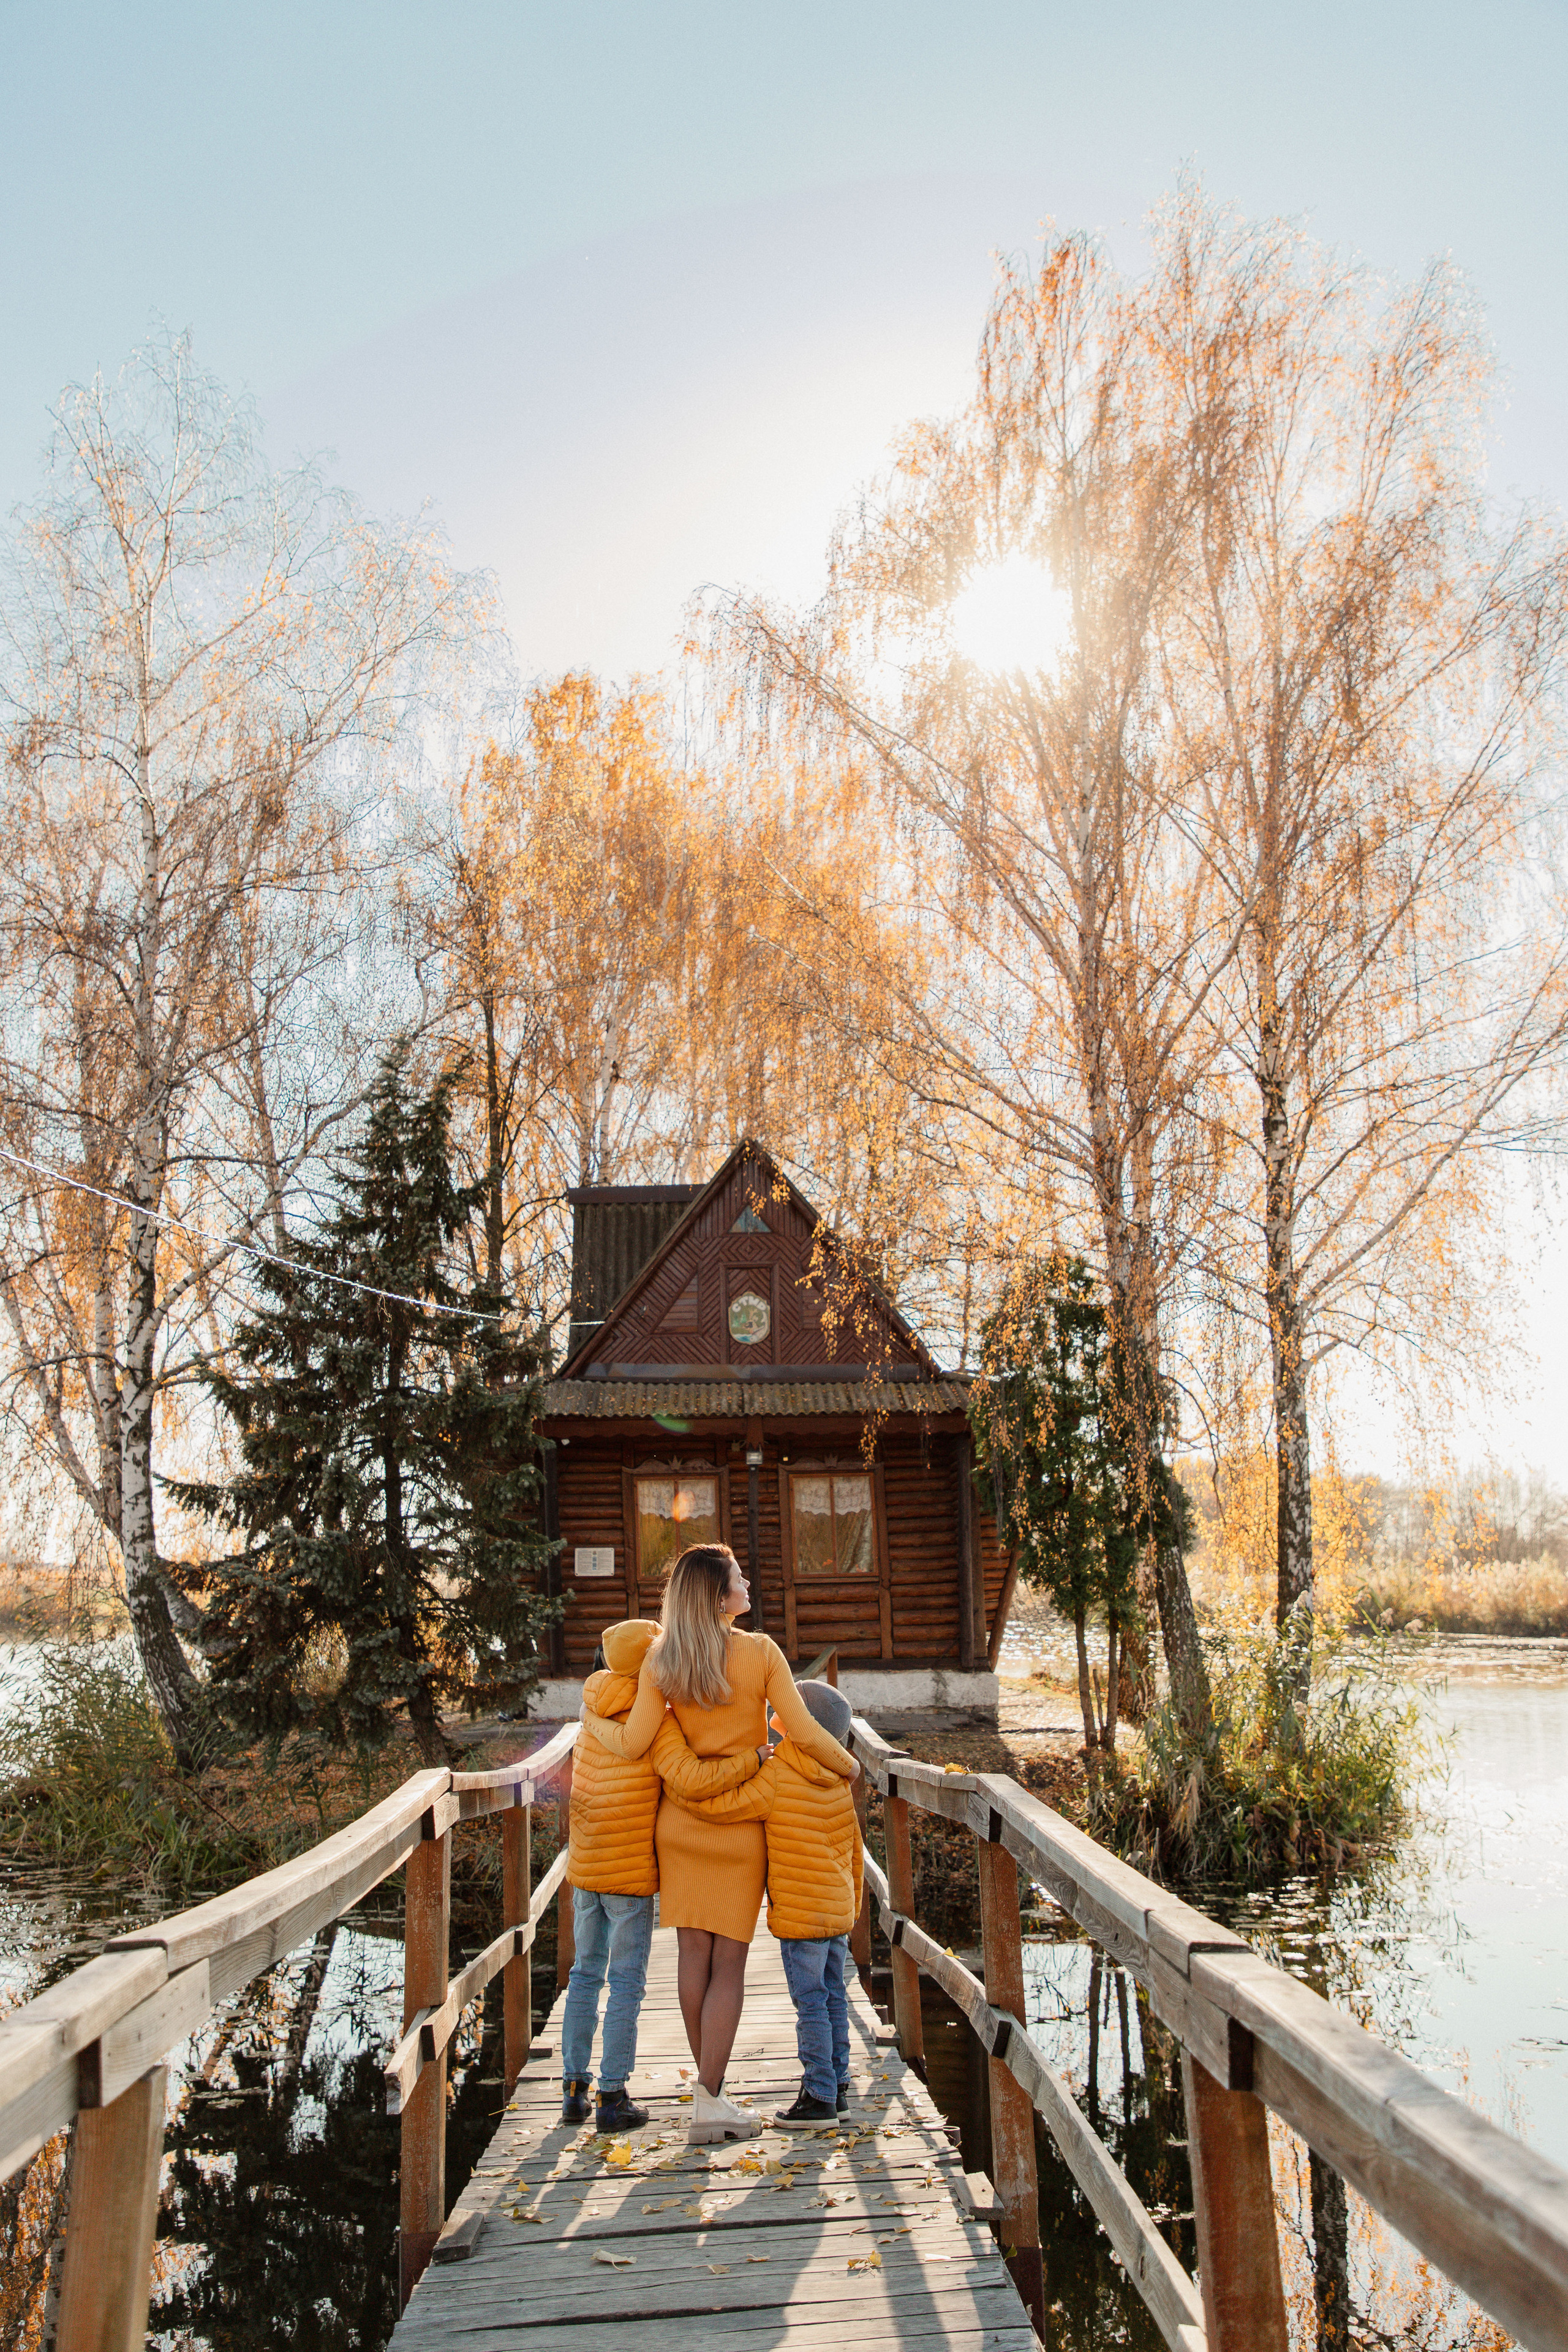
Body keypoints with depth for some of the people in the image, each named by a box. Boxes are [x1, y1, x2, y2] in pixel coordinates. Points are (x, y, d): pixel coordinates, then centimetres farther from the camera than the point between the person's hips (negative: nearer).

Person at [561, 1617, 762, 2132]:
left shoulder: (596, 1717, 6)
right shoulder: (656, 1723, -16)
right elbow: (691, 1779, -29)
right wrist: (755, 1759, -21)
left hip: (584, 1869, 6)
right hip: (631, 1876, -6)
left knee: (585, 1975, 17)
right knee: (627, 1984, 4)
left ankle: (573, 2089, 21)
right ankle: (612, 2099, 7)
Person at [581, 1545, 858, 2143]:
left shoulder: (661, 1661, -7)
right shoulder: (761, 1652, -15)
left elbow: (634, 1744, -9)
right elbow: (803, 1733, -14)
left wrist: (593, 1722, 11)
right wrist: (848, 1765, 4)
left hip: (682, 1818, 3)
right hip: (741, 1824, -3)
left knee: (694, 1952, 10)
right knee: (729, 1960, 4)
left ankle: (710, 2087, 21)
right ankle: (708, 2099, 2)